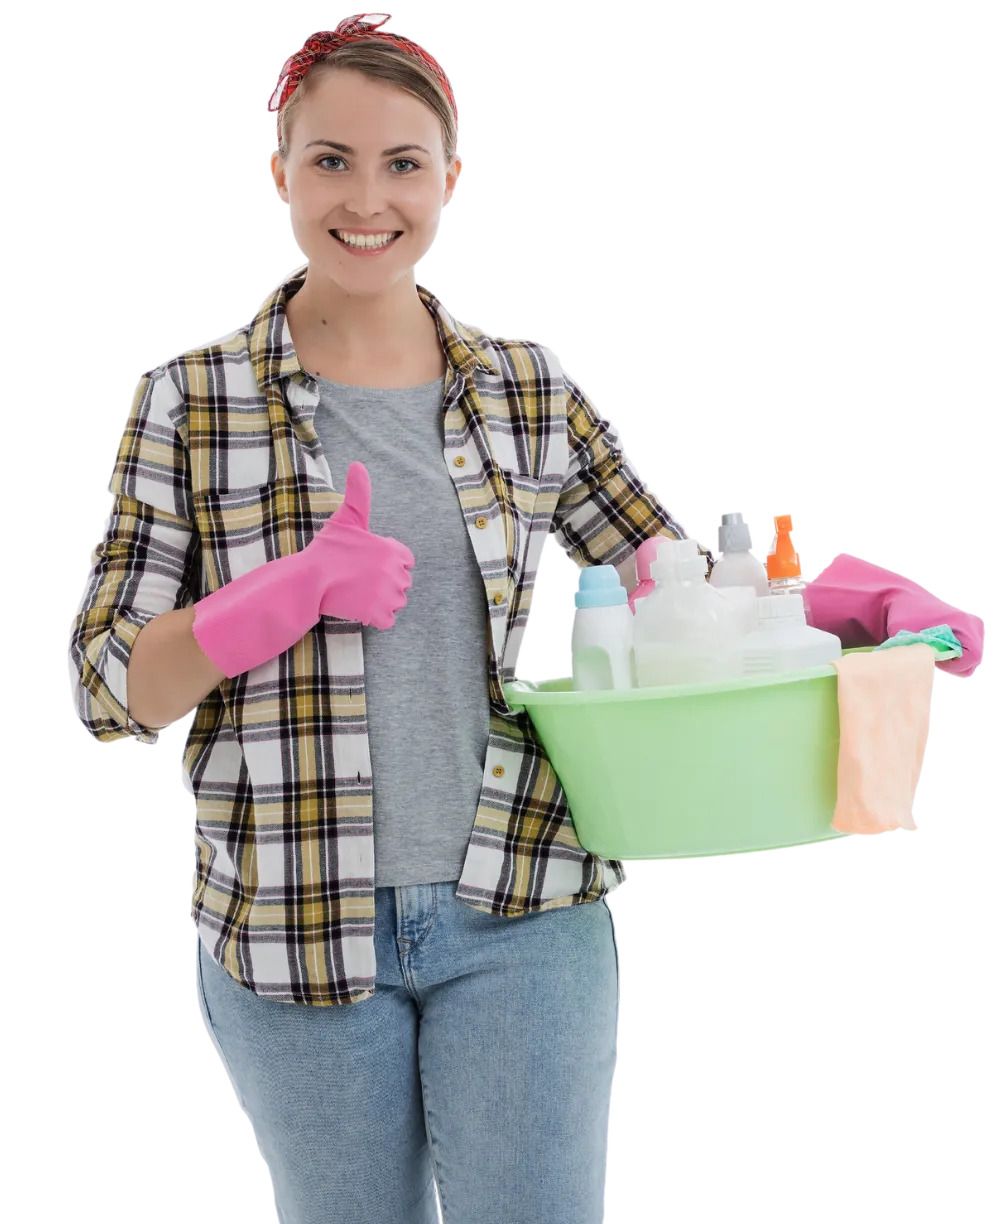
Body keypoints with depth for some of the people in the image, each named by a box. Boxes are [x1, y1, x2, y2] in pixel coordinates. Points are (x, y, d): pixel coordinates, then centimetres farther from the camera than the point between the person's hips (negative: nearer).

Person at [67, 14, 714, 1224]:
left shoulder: (529, 390, 4)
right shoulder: (192, 402, -2)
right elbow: (106, 687, -5)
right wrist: (294, 593, -21)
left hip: (521, 909, 1)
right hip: (296, 930, 0)